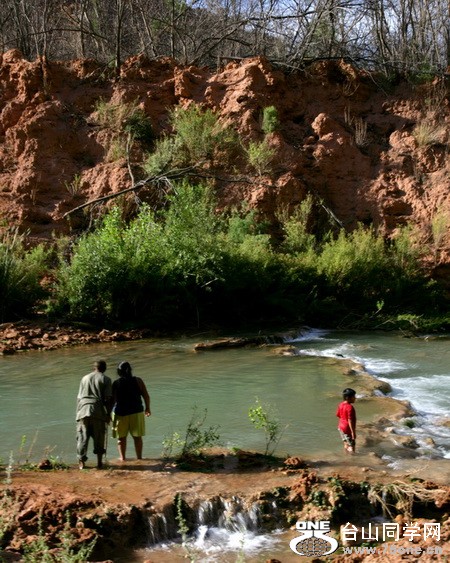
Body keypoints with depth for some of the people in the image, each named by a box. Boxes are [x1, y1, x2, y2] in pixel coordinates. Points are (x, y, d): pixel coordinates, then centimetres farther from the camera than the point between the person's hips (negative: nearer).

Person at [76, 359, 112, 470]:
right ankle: (99, 462, 9)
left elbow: (78, 397, 17)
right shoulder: (106, 379, 5)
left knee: (82, 437, 6)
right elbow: (108, 398, -3)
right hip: (98, 411, -3)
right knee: (99, 437, 7)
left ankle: (81, 462, 3)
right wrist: (108, 414, 3)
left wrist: (78, 412, 23)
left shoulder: (85, 378, 17)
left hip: (83, 410, 3)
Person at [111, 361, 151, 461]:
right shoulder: (138, 381, -3)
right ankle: (139, 457, 16)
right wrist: (147, 408, 13)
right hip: (137, 412, 1)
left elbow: (112, 400, -10)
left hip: (121, 413, -1)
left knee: (121, 437, 12)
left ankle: (122, 458, 14)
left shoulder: (116, 383, -7)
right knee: (137, 437, 12)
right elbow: (146, 396, -2)